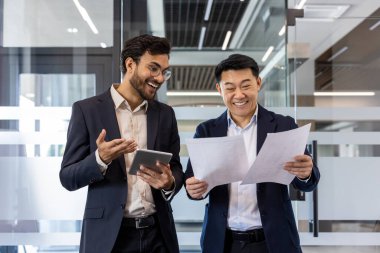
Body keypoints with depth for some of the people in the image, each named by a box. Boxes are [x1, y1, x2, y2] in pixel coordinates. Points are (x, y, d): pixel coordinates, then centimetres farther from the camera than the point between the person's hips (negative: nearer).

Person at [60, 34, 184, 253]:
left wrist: (170, 183, -12)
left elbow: (176, 169, 11)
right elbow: (68, 178, -4)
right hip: (107, 234, -3)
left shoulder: (165, 114, 7)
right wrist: (100, 159, -22)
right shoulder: (87, 110, -4)